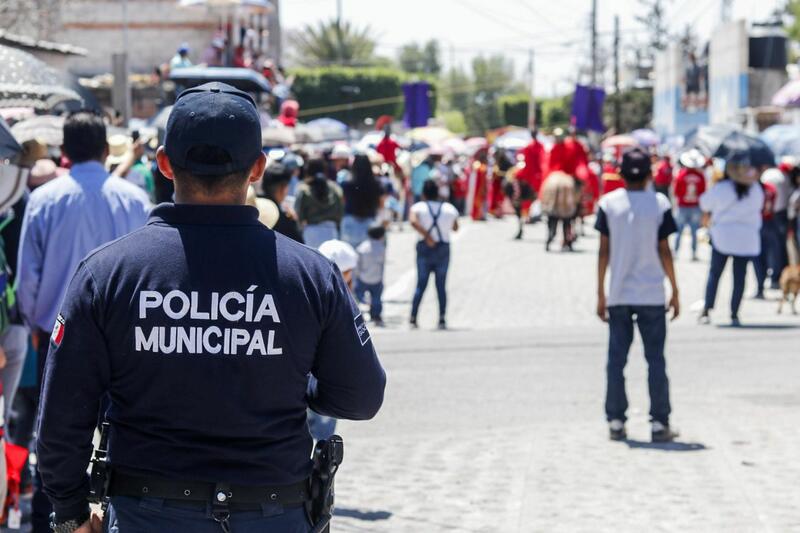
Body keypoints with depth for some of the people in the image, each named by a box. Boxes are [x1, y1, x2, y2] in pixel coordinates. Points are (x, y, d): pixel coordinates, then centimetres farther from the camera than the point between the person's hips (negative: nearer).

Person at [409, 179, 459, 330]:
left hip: (424, 248, -1)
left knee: (421, 285, 5)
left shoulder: (418, 207, -2)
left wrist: (427, 236, -17)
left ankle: (413, 318, -1)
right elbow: (455, 228, 15)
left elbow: (413, 221, -21)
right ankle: (442, 319, -5)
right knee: (441, 286, 4)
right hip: (443, 249, 1)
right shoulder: (449, 208, 4)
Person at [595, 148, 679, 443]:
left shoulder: (608, 203, 0)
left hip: (618, 296, 1)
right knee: (655, 360, 3)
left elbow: (604, 251, 1)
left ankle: (615, 422, 7)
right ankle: (659, 424, 2)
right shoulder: (659, 204, -3)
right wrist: (675, 291, 6)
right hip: (652, 296, -1)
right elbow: (664, 251, -2)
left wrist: (600, 293, 7)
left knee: (616, 360, 7)